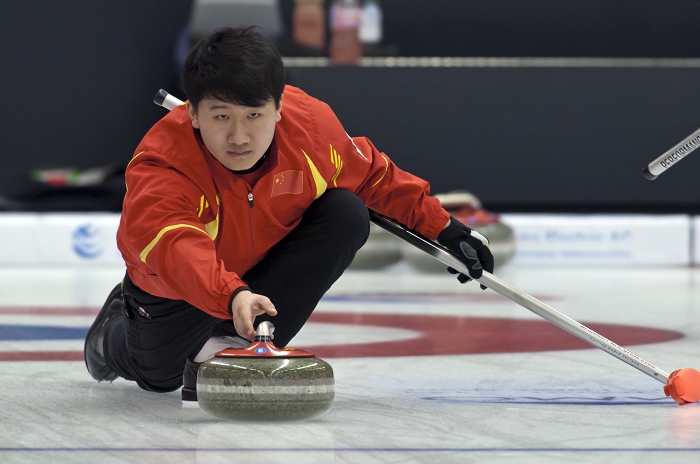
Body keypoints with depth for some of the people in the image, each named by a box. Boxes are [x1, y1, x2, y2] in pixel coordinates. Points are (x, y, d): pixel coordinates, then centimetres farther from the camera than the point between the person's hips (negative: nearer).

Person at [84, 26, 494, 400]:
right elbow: (177, 248, -59)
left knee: (347, 215, -23)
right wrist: (232, 296, -77)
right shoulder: (159, 167, -40)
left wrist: (442, 227, -3)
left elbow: (374, 176, -5)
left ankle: (233, 345, -25)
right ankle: (119, 328, 45)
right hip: (183, 283, -2)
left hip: (268, 265, 2)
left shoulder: (312, 123, -27)